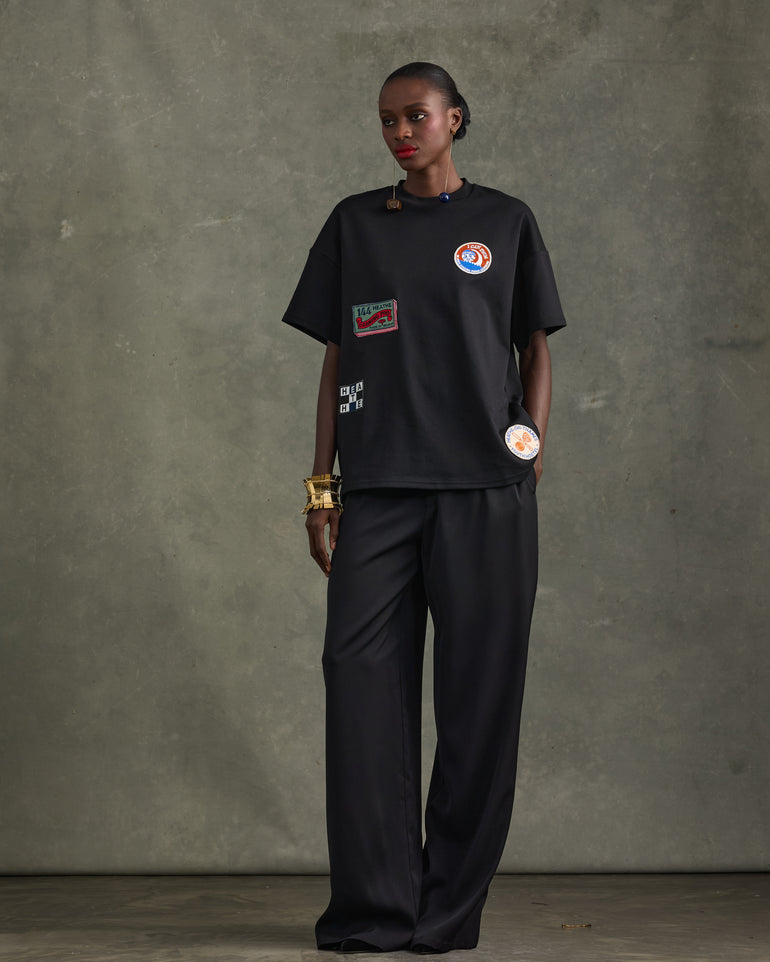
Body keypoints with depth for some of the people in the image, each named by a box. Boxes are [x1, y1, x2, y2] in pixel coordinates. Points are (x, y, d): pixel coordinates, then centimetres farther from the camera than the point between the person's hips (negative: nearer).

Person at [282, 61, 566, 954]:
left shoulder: (505, 222, 10)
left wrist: (530, 461, -1)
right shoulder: (354, 223, 14)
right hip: (377, 490, 1)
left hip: (485, 489, -1)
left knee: (479, 693, -2)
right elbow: (337, 360, 14)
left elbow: (536, 351, 12)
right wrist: (321, 486, 6)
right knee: (363, 676, -6)